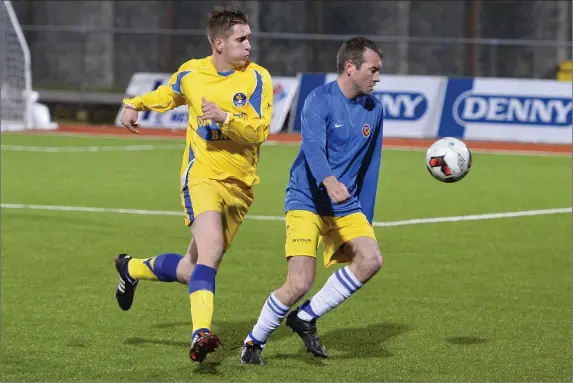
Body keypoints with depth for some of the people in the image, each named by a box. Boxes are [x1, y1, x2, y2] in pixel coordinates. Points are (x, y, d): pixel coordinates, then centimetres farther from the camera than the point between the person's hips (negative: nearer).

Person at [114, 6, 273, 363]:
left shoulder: (257, 78, -4)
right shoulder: (191, 73, 3)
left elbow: (259, 130, -16)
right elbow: (168, 95, 28)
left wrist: (225, 117, -29)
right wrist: (134, 104, 17)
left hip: (240, 185, 2)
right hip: (203, 175, -2)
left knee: (193, 271, 8)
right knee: (212, 247, -29)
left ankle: (133, 269, 37)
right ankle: (202, 333, -35)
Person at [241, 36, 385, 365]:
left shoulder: (374, 109, 7)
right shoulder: (320, 101, -13)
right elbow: (313, 147, -31)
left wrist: (365, 218, 16)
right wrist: (329, 181, -51)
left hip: (346, 206, 6)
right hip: (307, 201, -6)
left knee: (371, 260, -19)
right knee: (300, 284, -17)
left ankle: (306, 318, -2)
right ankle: (254, 342, 8)